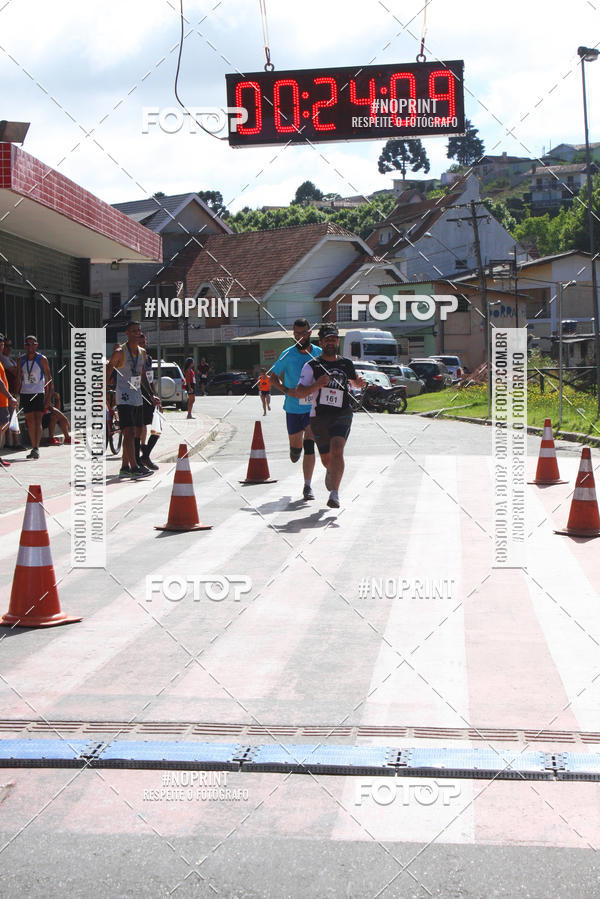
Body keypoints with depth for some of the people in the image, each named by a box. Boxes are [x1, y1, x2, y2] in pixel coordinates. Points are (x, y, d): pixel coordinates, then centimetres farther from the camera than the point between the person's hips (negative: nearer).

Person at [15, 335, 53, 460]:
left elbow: (48, 378, -1)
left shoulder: (42, 359, -3)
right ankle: (34, 448, 15)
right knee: (30, 422, 7)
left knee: (38, 420, -13)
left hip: (39, 393, -4)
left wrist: (48, 397, -6)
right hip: (25, 393, 4)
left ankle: (36, 448, -19)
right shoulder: (21, 359, 6)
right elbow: (18, 378, 11)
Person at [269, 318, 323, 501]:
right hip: (293, 407, 0)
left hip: (313, 406, 0)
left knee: (309, 444, -10)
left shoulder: (319, 353, 0)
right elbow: (273, 376, 2)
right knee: (295, 445, 12)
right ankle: (295, 451, 51)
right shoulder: (288, 355, -5)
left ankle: (307, 486, -5)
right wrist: (287, 390, -13)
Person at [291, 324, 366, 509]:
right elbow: (299, 393, -7)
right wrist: (317, 385, -23)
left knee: (337, 452, -23)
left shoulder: (347, 364, 9)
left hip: (342, 415, 0)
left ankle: (334, 493, -27)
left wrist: (360, 383, 6)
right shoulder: (312, 366, 0)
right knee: (326, 459, 12)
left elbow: (355, 381, 30)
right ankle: (331, 472, 49)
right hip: (319, 416, 0)